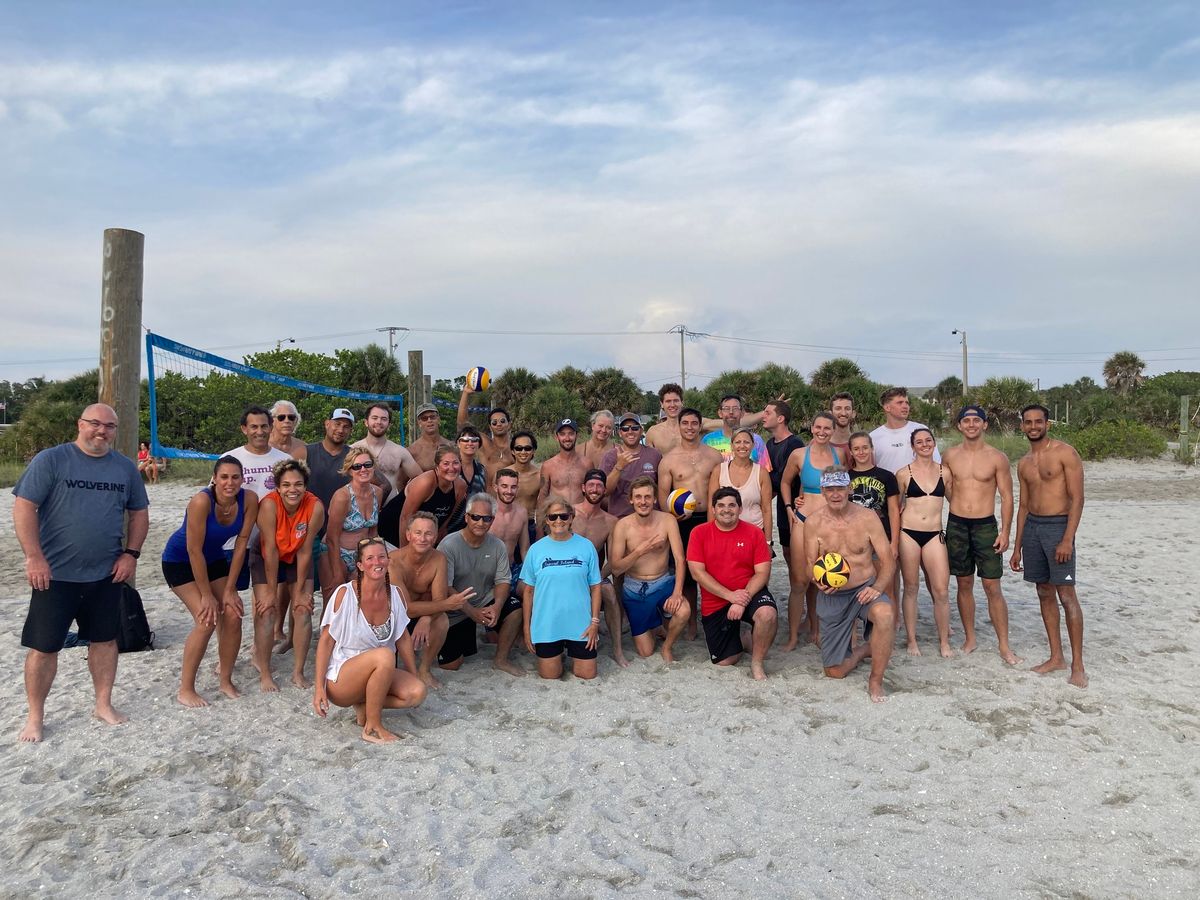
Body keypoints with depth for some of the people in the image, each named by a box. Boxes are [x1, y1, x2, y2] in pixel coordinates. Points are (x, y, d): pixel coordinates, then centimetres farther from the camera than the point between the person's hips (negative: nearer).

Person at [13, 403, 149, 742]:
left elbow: (139, 513, 12)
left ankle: (104, 704, 26)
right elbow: (24, 508, -10)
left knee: (105, 639, 11)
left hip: (106, 574, 4)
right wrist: (34, 557, -15)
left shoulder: (125, 468, 5)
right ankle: (35, 717, 20)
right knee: (43, 647, 4)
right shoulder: (50, 460, -7)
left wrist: (131, 553, 2)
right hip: (55, 574, -3)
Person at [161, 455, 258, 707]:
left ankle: (226, 679, 13)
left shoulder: (249, 500, -20)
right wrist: (206, 595, -21)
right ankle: (185, 690, -3)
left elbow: (241, 544, -13)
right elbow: (194, 550, -27)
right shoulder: (201, 501, -33)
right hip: (180, 561, -5)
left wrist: (229, 589, -11)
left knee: (233, 615, -6)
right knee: (207, 620, -17)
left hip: (214, 558, 5)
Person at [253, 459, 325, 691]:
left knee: (303, 610, -4)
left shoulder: (316, 507, -29)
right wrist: (271, 591, -20)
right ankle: (264, 674, 4)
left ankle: (298, 672, 8)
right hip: (266, 557, -1)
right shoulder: (269, 504, -33)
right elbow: (271, 550, -27)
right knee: (267, 611, -8)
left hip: (298, 558, 2)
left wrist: (300, 590, -14)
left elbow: (305, 550, -21)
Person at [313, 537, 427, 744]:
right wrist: (319, 687, -15)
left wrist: (415, 678, 9)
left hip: (377, 675, 5)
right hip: (339, 679, -5)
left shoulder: (395, 594, -1)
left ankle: (364, 705, 3)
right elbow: (326, 641, -11)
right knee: (384, 655, -34)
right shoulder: (345, 593, -14)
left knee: (417, 693, -21)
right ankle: (372, 728, -19)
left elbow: (403, 639, 9)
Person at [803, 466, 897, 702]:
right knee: (835, 672, 1)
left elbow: (888, 561, -5)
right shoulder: (813, 523, -6)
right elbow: (810, 564, 1)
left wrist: (877, 587, -23)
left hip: (865, 589, -1)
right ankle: (863, 650, 37)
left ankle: (876, 681, -16)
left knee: (885, 614, -38)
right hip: (831, 597, 1)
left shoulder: (868, 518, -7)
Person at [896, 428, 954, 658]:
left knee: (941, 590, -2)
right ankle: (912, 640, 17)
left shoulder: (944, 472, 6)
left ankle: (944, 641, 14)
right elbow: (896, 506, 7)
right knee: (910, 588, 7)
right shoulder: (904, 474, 0)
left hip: (934, 535, 1)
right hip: (908, 534, -1)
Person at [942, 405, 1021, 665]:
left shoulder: (997, 458, -3)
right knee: (964, 584, 10)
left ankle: (1004, 646, 6)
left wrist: (1005, 532, -8)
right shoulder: (950, 455, 4)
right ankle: (969, 639, 21)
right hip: (956, 526, 2)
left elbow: (1006, 497, -2)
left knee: (993, 588, -3)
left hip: (985, 526, -2)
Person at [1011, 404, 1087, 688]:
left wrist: (1068, 539, -19)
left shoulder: (1065, 453, -6)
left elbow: (1077, 498, -11)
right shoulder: (1024, 463, 13)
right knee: (1044, 594, 9)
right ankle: (1056, 657, 18)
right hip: (1032, 527, 6)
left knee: (1066, 595, -8)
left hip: (1058, 526, -6)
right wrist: (1017, 548, 16)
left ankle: (1077, 665, -1)